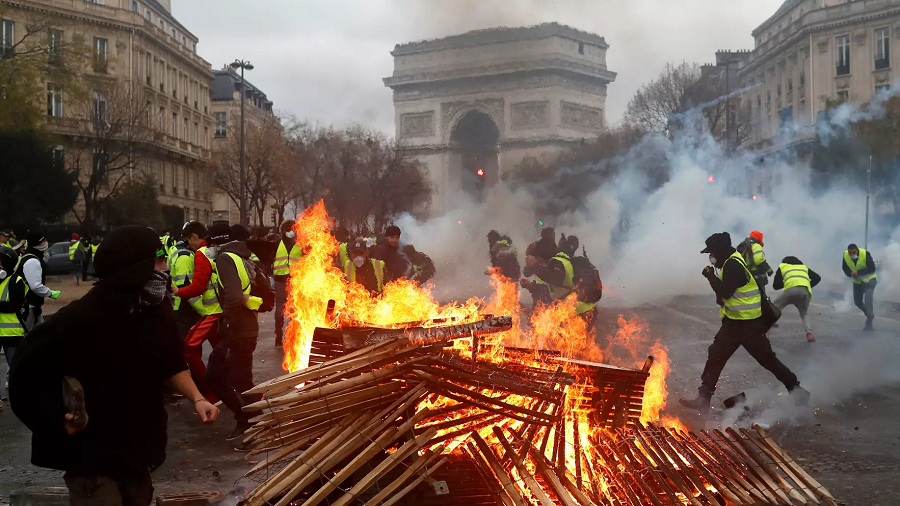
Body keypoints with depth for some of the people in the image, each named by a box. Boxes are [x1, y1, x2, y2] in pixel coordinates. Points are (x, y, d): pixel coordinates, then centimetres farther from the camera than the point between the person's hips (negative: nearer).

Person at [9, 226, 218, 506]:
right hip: (93, 457, -6)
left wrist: (197, 398, -1)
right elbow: (27, 375, -17)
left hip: (139, 450, 6)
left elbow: (171, 364, 12)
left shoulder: (158, 311, -3)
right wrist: (60, 420, -26)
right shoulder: (78, 321, -23)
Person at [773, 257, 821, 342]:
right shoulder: (804, 267, 38)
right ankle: (809, 333, 5)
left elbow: (775, 286, 26)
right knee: (804, 313, 28)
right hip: (805, 292, 3)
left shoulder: (782, 267, 30)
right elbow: (817, 278, 27)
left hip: (790, 290, -3)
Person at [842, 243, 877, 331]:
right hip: (857, 281, 5)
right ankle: (869, 315, 39)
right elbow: (845, 268, -2)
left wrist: (858, 272, -34)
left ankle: (869, 323, -8)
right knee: (857, 301, 10)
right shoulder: (845, 255, -17)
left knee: (868, 299, -18)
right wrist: (851, 274, -23)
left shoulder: (865, 254, -30)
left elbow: (872, 268, -26)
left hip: (869, 279, -5)